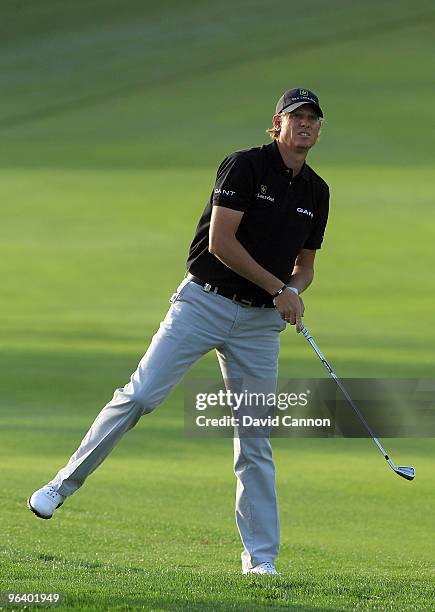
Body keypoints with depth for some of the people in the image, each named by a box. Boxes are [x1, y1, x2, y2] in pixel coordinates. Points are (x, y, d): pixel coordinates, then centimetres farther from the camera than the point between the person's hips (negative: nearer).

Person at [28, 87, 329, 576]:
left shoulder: (316, 192, 11)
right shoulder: (244, 166, -8)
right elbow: (220, 240, -15)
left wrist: (295, 289, -1)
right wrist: (278, 287, -13)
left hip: (260, 321, 4)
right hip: (205, 302, -4)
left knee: (255, 442, 2)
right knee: (139, 395, -13)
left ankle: (261, 558, 5)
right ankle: (63, 485, -2)